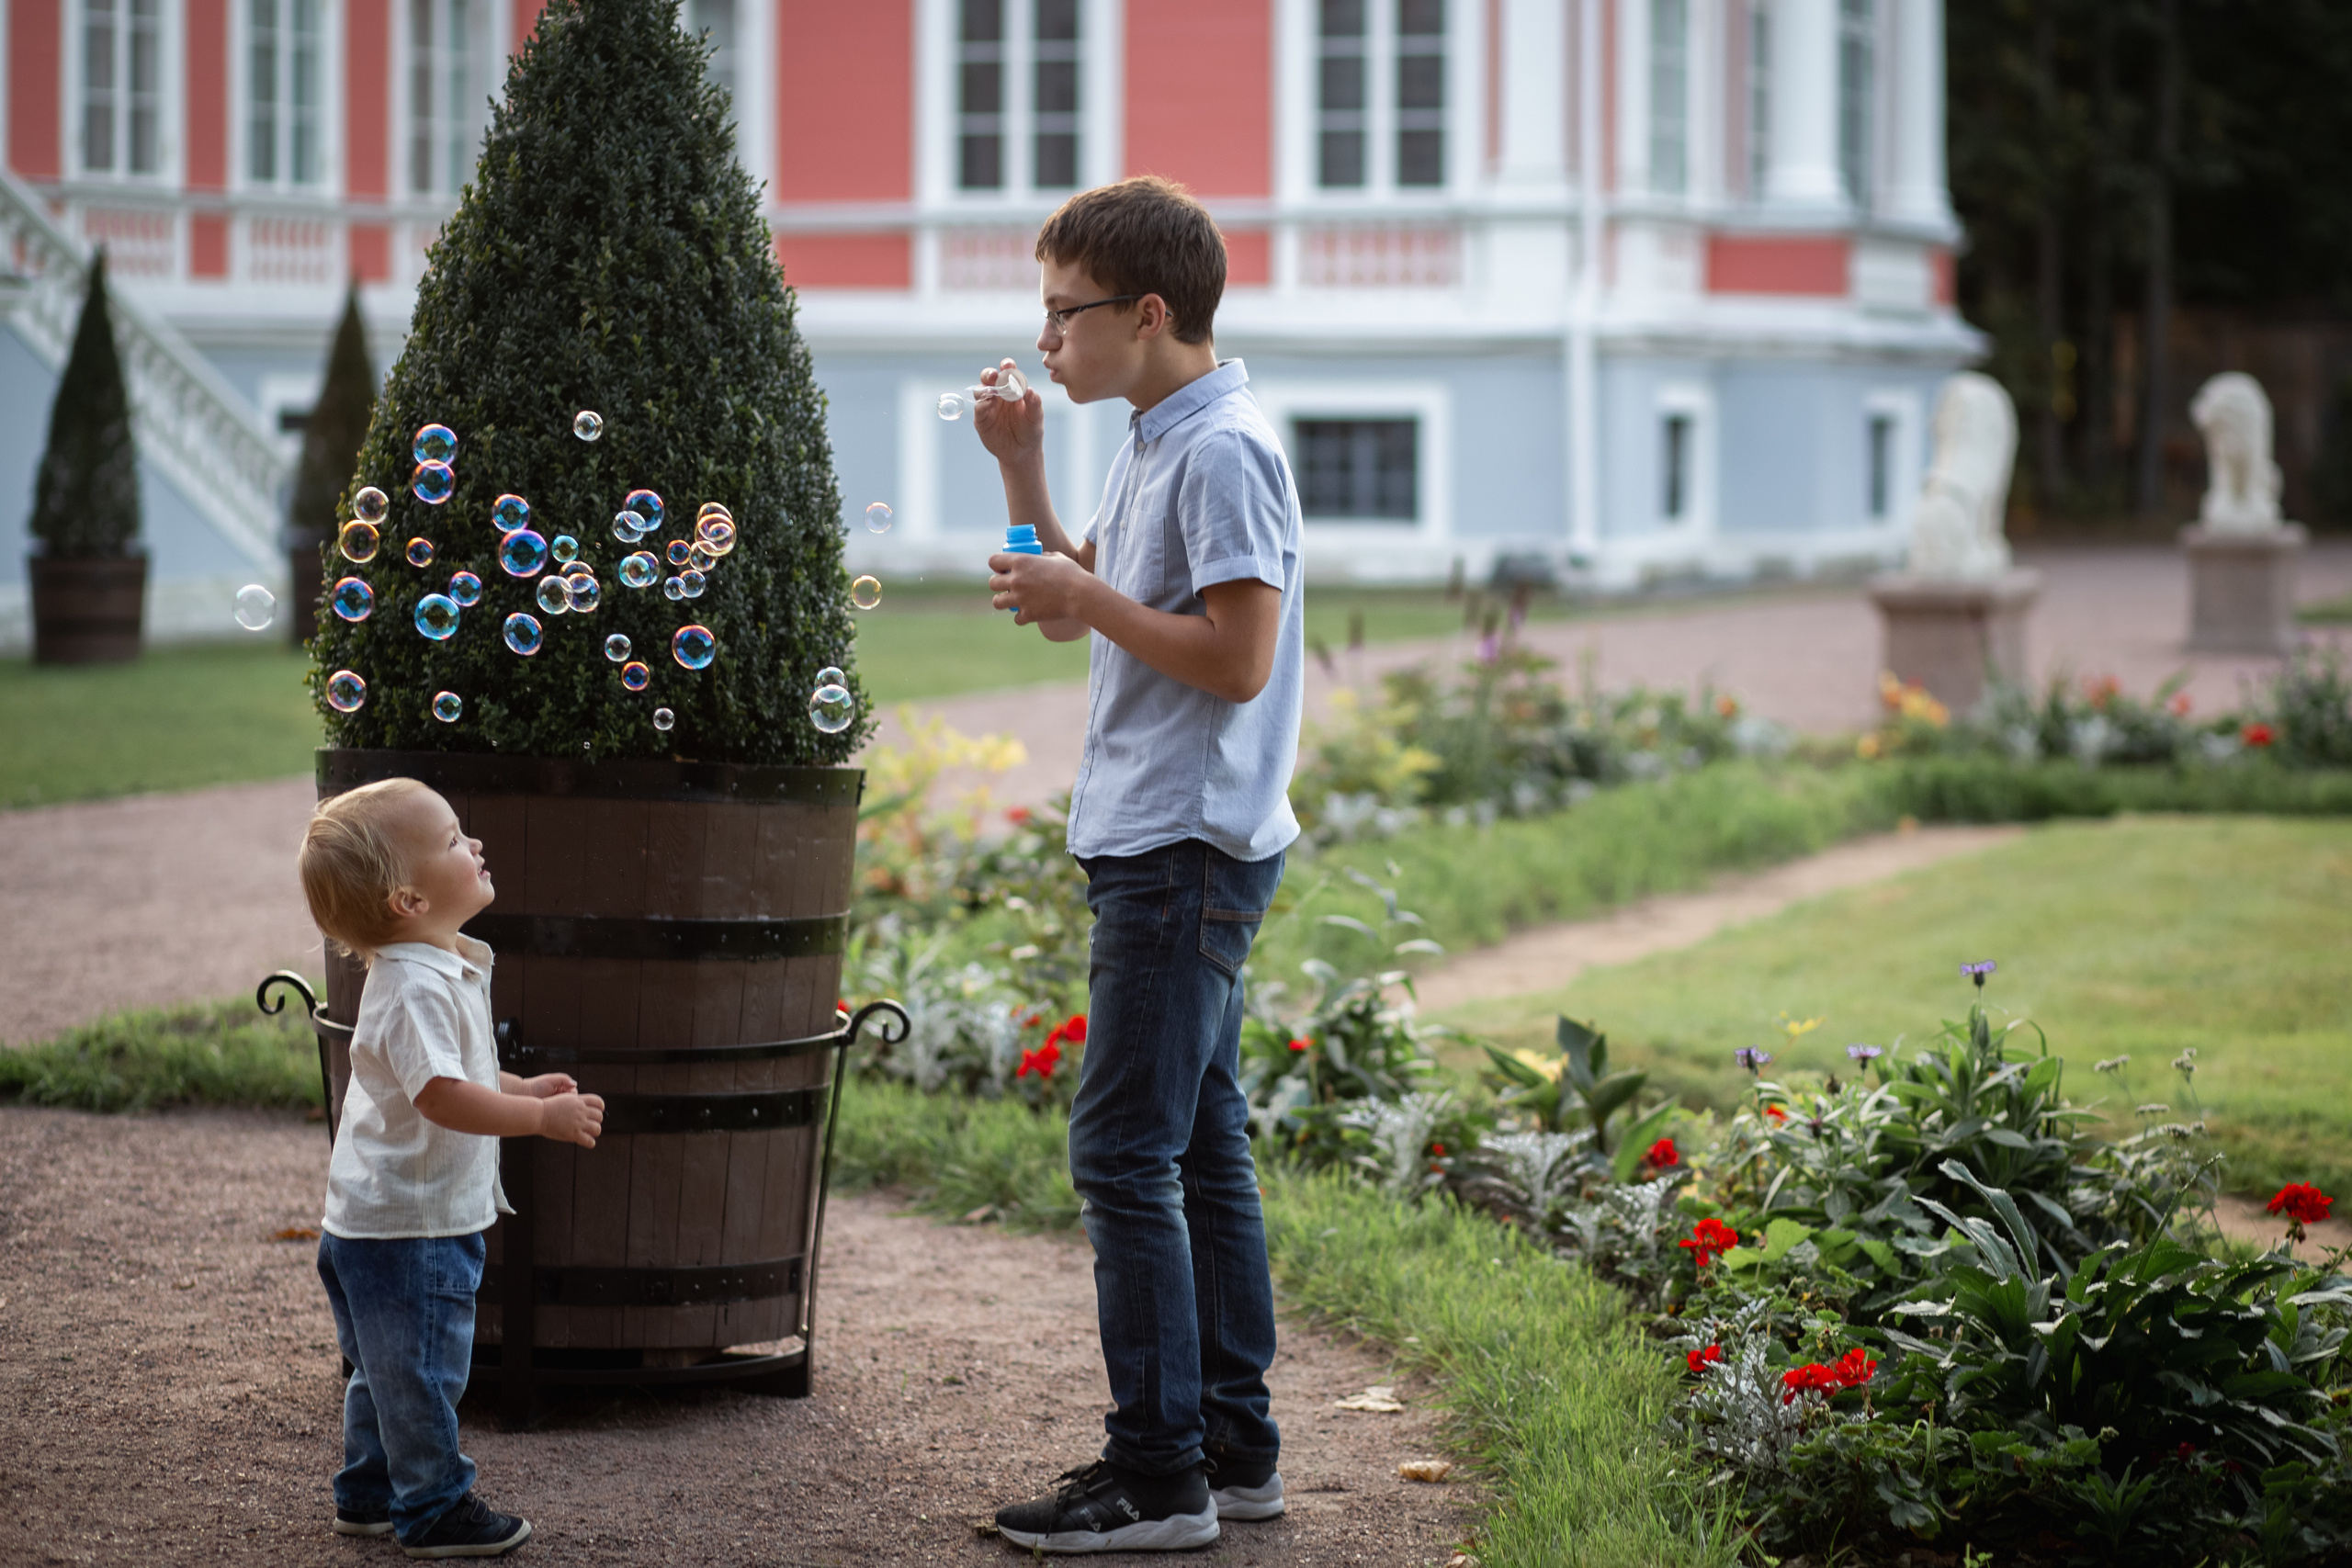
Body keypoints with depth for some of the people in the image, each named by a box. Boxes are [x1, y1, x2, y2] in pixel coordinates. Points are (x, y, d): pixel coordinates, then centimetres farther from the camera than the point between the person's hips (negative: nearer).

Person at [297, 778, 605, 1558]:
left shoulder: (440, 970, 9)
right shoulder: (416, 989, -25)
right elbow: (444, 1097, -32)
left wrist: (523, 1088, 14)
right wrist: (543, 1117, -27)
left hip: (382, 1222, 10)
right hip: (409, 1226, -10)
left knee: (386, 1369, 21)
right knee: (421, 1371, 2)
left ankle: (369, 1493, 33)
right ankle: (435, 1509, 12)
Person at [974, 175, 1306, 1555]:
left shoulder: (1225, 451, -16)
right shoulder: (1156, 443, 15)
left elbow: (1239, 656, -22)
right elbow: (1077, 602, 24)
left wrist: (1085, 596, -15)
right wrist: (1023, 471, 12)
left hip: (1187, 850, -10)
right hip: (1163, 843, 10)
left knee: (1126, 1152, -9)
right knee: (1200, 1146, 13)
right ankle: (1236, 1450, 19)